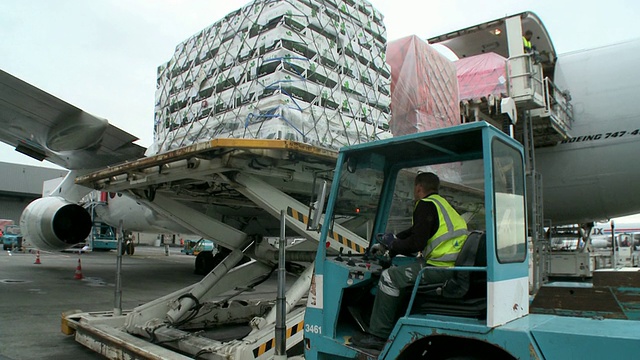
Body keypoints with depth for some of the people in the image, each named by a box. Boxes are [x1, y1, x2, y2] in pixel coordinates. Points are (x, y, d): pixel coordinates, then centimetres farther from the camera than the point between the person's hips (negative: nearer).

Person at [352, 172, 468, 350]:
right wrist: (393, 239, 26)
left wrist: (393, 244, -1)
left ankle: (378, 335, -6)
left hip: (441, 267, -11)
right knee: (400, 271, 25)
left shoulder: (426, 205, -10)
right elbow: (417, 231, 29)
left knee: (389, 277, -10)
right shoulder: (441, 203, 22)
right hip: (454, 265, 11)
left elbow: (416, 243, -17)